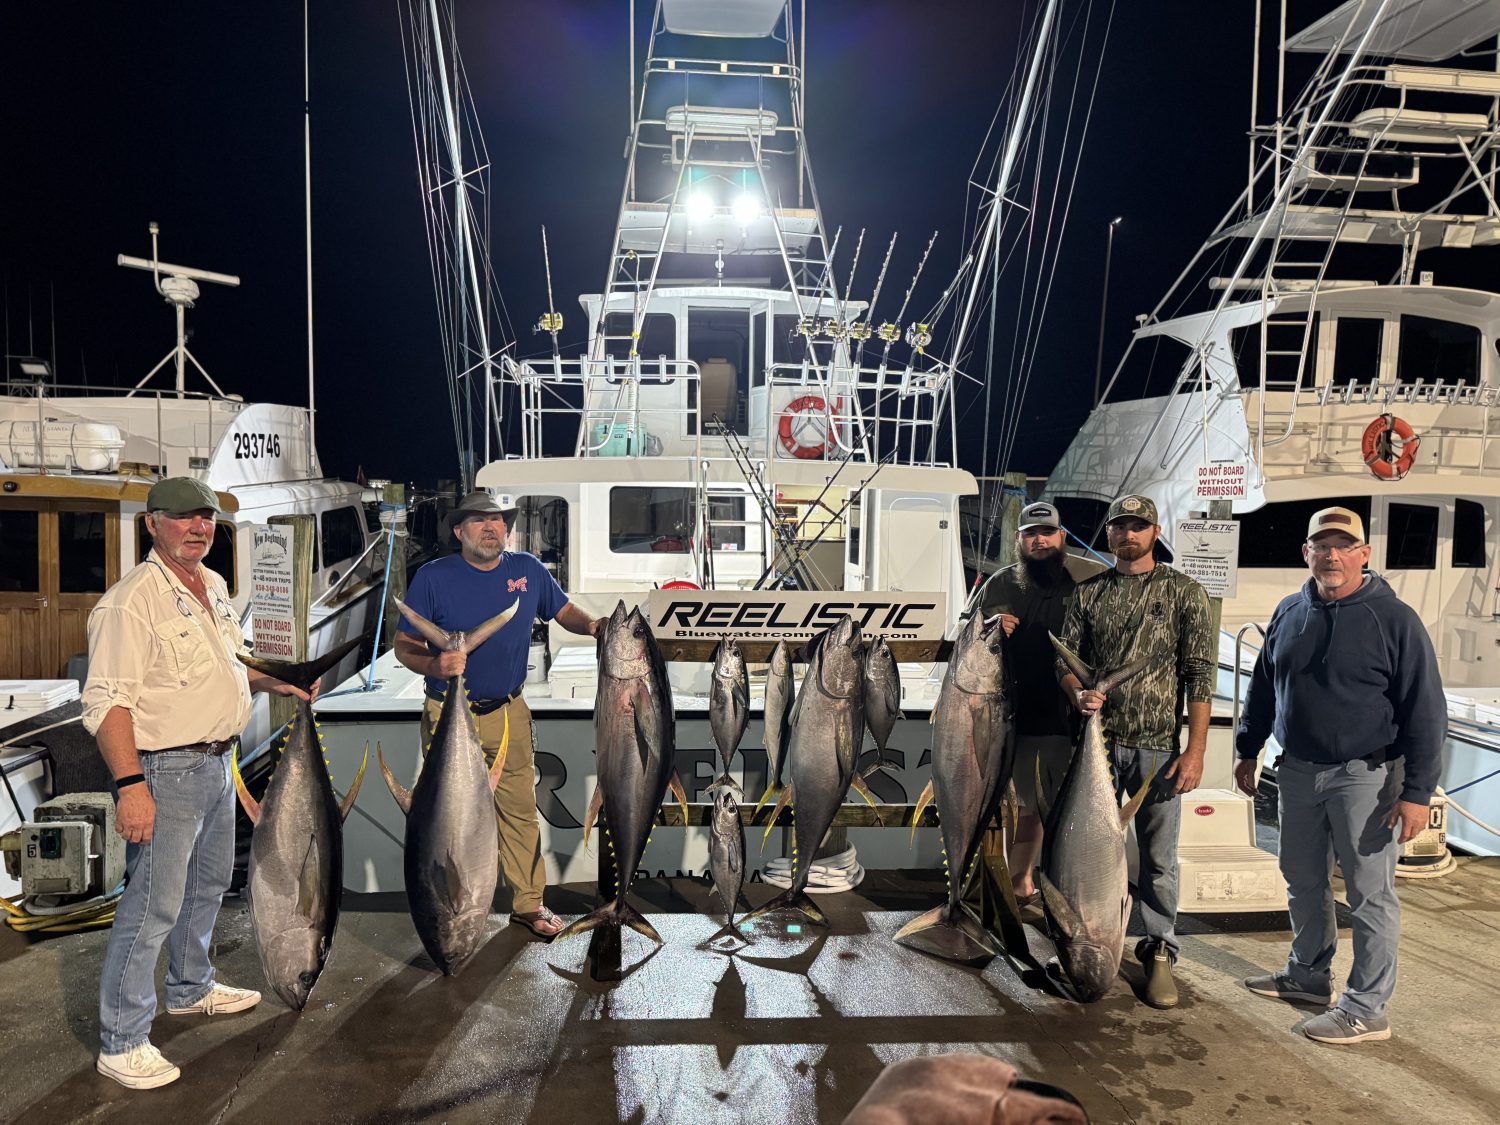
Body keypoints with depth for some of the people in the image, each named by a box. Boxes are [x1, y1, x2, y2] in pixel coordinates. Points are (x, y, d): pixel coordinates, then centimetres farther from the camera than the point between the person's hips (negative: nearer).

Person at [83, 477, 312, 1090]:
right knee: (154, 904, -3)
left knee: (208, 883, 23)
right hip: (166, 770, -9)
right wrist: (130, 785, -29)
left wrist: (270, 683, 12)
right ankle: (121, 1042, 11)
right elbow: (107, 700, -24)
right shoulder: (130, 602, -20)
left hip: (217, 763, 9)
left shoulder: (214, 587, 8)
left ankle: (190, 987, 43)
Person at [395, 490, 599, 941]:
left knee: (521, 809, 8)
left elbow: (563, 611, 14)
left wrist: (591, 626, -8)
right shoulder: (433, 577, -8)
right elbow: (404, 645, -6)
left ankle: (528, 903, 22)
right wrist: (433, 665, -27)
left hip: (509, 713, 3)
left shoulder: (528, 570, 1)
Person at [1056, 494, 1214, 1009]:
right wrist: (1078, 693, -13)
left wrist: (1196, 750, -8)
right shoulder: (1088, 592, 9)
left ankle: (1160, 951, 19)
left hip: (1157, 746, -2)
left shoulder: (1184, 592, 1)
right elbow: (1065, 657, 10)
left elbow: (1200, 675, -3)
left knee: (1158, 856, 5)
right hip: (1098, 740, 2)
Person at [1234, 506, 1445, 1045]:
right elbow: (1262, 688, 16)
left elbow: (1425, 712, -11)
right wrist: (1247, 751, 16)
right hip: (1297, 771, 6)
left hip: (1364, 775, -5)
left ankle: (1367, 1009, 13)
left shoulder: (1394, 619, -10)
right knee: (1302, 881, 17)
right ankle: (1308, 974, 35)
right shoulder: (1289, 613, 6)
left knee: (1369, 893, 3)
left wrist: (1416, 792, -15)